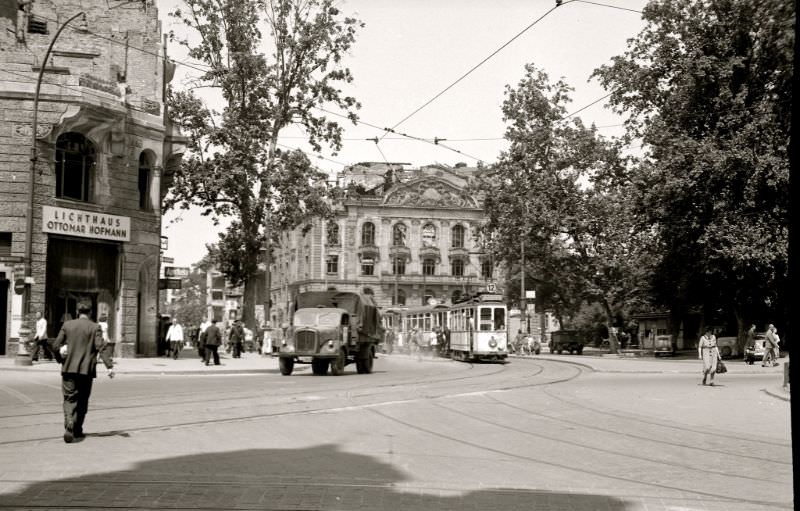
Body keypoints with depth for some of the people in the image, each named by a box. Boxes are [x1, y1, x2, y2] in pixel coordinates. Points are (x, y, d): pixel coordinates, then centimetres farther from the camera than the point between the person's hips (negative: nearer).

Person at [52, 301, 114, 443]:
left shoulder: (67, 325, 3)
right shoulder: (95, 328, -3)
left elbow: (57, 345, 3)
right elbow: (100, 348, -12)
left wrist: (60, 359, 21)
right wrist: (109, 366, -15)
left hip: (69, 368, 1)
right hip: (86, 369, -1)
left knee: (70, 399, 2)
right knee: (82, 400, 13)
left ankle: (69, 424, -23)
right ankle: (77, 429, 21)